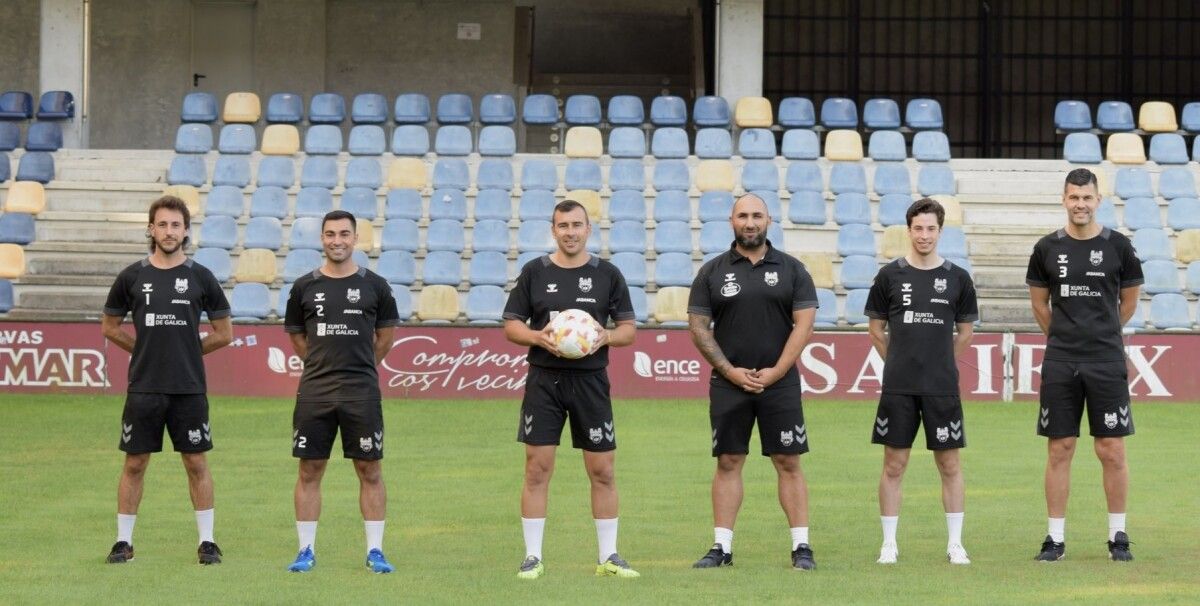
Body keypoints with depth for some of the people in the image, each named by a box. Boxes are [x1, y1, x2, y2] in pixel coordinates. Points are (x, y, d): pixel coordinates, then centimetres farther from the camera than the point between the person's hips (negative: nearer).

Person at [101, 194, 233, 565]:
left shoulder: (200, 277, 2)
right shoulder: (132, 277, 3)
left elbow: (224, 333, 9)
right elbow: (109, 326, 14)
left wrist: (189, 350, 6)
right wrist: (146, 349, 8)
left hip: (189, 388, -1)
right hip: (143, 387, 1)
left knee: (196, 463, 3)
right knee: (135, 463, 4)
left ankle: (207, 541, 9)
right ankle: (124, 541, 12)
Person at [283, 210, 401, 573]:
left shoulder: (374, 286, 3)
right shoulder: (305, 287, 5)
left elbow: (386, 335, 14)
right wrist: (326, 362, 13)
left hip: (361, 393, -1)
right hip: (314, 392, 1)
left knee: (370, 471, 1)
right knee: (310, 471, 3)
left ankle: (375, 550, 7)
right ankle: (306, 550, 10)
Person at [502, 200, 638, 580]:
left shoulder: (607, 275, 5)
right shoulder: (534, 272, 4)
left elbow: (628, 329, 6)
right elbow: (511, 325, 6)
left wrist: (605, 337, -15)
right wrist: (537, 337, -14)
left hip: (591, 380, 1)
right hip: (543, 380, -1)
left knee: (602, 470, 3)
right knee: (537, 468, -3)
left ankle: (608, 556, 12)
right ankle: (532, 556, 4)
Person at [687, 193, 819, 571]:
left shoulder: (791, 269, 4)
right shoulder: (713, 272, 6)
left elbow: (804, 323, -1)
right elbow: (698, 326, 3)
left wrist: (775, 372, -8)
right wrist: (731, 371, -6)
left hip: (780, 383, -1)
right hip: (728, 384, 1)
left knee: (789, 463, -1)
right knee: (728, 462, 3)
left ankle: (801, 547, 1)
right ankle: (722, 547, 6)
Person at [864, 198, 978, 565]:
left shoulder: (957, 278, 4)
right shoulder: (890, 276, 2)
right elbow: (876, 328, 12)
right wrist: (901, 363, 11)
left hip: (943, 387, 0)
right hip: (898, 386, 0)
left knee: (949, 465, 3)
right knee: (894, 464, 2)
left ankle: (955, 543, 10)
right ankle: (889, 544, 8)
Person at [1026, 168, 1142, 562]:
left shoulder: (1117, 246, 0)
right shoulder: (1048, 248, 3)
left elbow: (1129, 301, 12)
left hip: (1107, 364, -1)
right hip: (1060, 365, 1)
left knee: (1112, 450, -1)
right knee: (1059, 450, 3)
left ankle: (1118, 536, 9)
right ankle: (1055, 537, 9)